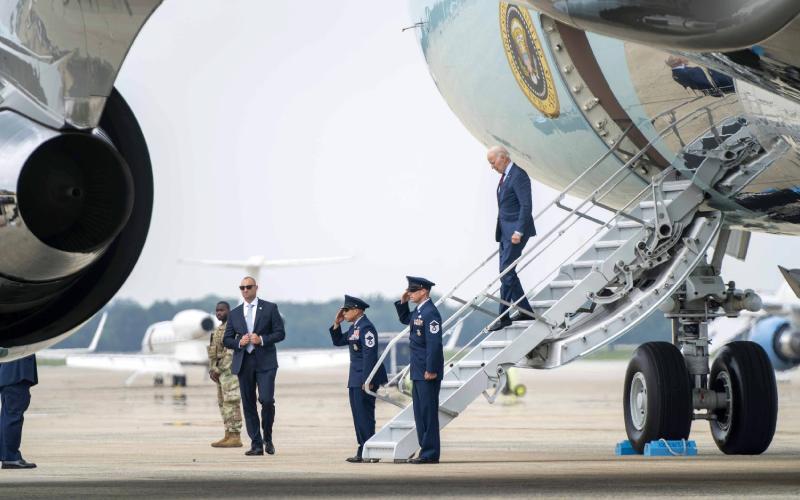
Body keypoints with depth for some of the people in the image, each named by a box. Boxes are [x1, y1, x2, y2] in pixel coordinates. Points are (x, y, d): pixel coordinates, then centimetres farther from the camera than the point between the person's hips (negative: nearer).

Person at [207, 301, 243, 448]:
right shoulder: (219, 329, 19)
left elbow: (231, 352, -18)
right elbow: (213, 352, 20)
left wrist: (218, 370, -19)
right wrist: (211, 370, 8)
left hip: (230, 369, -10)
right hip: (221, 371, 10)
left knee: (231, 403, -11)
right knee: (223, 403, 8)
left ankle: (235, 438, -12)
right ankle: (228, 436, 10)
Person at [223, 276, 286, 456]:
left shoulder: (270, 308, 4)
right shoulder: (235, 313, 13)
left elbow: (280, 333, 1)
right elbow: (226, 340, 12)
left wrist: (262, 339, -15)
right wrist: (239, 342, -8)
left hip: (265, 361, -3)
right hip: (243, 363, 3)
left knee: (267, 399, -15)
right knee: (248, 404, 2)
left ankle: (267, 438, 6)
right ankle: (256, 444, 6)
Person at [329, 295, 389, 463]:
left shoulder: (366, 327, -16)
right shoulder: (354, 328, 14)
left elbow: (370, 355, -21)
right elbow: (338, 341, 24)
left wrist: (367, 380, -24)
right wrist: (336, 324, 9)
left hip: (365, 379, -10)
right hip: (355, 379, 10)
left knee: (364, 415, -8)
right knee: (359, 415, 11)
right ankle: (363, 451, 16)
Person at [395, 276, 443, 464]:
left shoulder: (431, 313, -16)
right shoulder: (419, 311, 13)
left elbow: (434, 343, -21)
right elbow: (405, 319, 34)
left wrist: (431, 370, -22)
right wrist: (403, 303, 16)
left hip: (427, 373, -10)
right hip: (418, 371, 10)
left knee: (428, 412, -7)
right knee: (420, 412, 12)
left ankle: (430, 454, -4)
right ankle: (425, 451, 17)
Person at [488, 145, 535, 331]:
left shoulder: (518, 176, -15)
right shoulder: (505, 176, 15)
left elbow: (526, 205, -20)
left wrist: (519, 231, -23)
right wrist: (500, 231, 15)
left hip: (516, 230, -10)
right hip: (505, 230, 10)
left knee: (506, 271, -11)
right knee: (506, 272, 11)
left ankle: (504, 316, -8)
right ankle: (524, 310, 18)